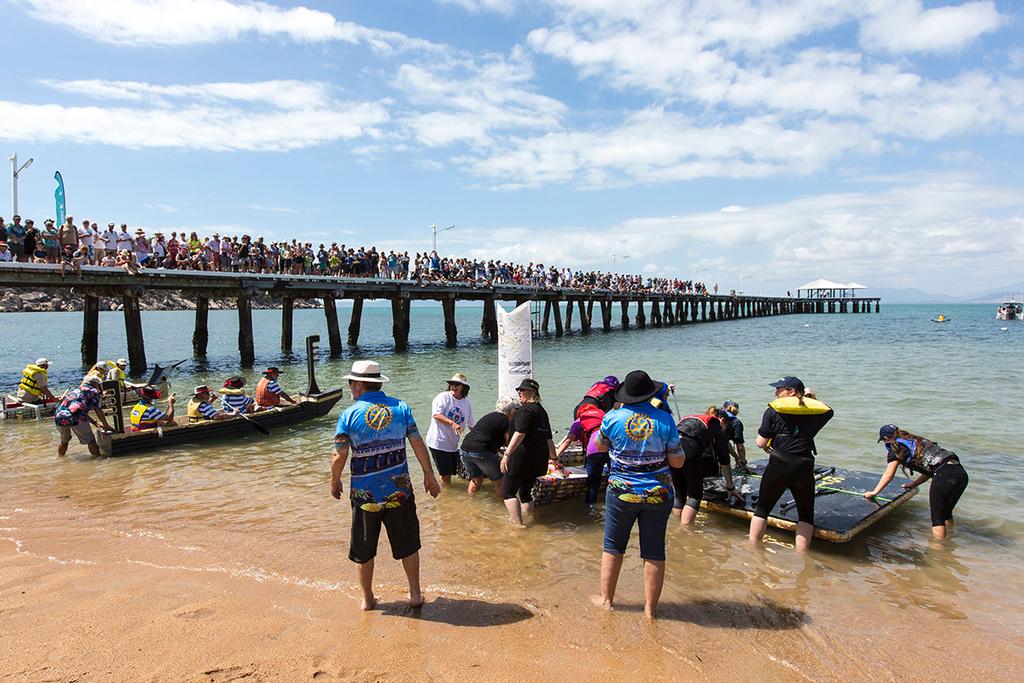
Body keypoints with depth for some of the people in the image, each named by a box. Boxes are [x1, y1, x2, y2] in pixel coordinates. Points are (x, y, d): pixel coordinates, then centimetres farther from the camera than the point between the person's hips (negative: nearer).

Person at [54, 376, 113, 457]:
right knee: (90, 440, 10)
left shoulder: (73, 390, 32)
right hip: (75, 418, -6)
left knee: (64, 440, 32)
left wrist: (94, 422, 39)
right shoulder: (92, 391, 13)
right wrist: (106, 426, 17)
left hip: (58, 417, 7)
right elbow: (98, 411, 10)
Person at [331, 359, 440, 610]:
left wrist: (334, 482, 8)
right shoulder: (401, 407, -3)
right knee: (408, 545, 17)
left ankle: (367, 599, 30)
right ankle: (415, 594, 26)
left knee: (364, 550, 17)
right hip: (399, 490, 2)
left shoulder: (349, 414, -9)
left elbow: (339, 457, -9)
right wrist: (429, 474, 8)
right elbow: (418, 444, -3)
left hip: (365, 493, -1)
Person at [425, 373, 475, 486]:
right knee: (446, 475, -4)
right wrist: (452, 423, -33)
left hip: (453, 444, 6)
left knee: (452, 472, 13)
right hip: (438, 442, -6)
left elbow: (472, 425, 20)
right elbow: (436, 414, -22)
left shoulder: (467, 403, 10)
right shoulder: (443, 397, -9)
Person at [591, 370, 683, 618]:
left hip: (622, 493, 0)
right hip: (658, 495, 1)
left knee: (612, 546, 16)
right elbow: (678, 461, -5)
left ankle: (606, 599, 27)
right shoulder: (664, 420, -10)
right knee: (654, 552, 11)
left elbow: (601, 446, 10)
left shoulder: (613, 418, -11)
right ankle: (650, 608, 22)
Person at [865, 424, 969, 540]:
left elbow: (889, 475, 5)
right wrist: (913, 484, 38)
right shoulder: (917, 442, 28)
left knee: (937, 517, 4)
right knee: (946, 513, 23)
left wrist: (874, 492, 12)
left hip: (944, 475, -8)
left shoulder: (896, 446, 5)